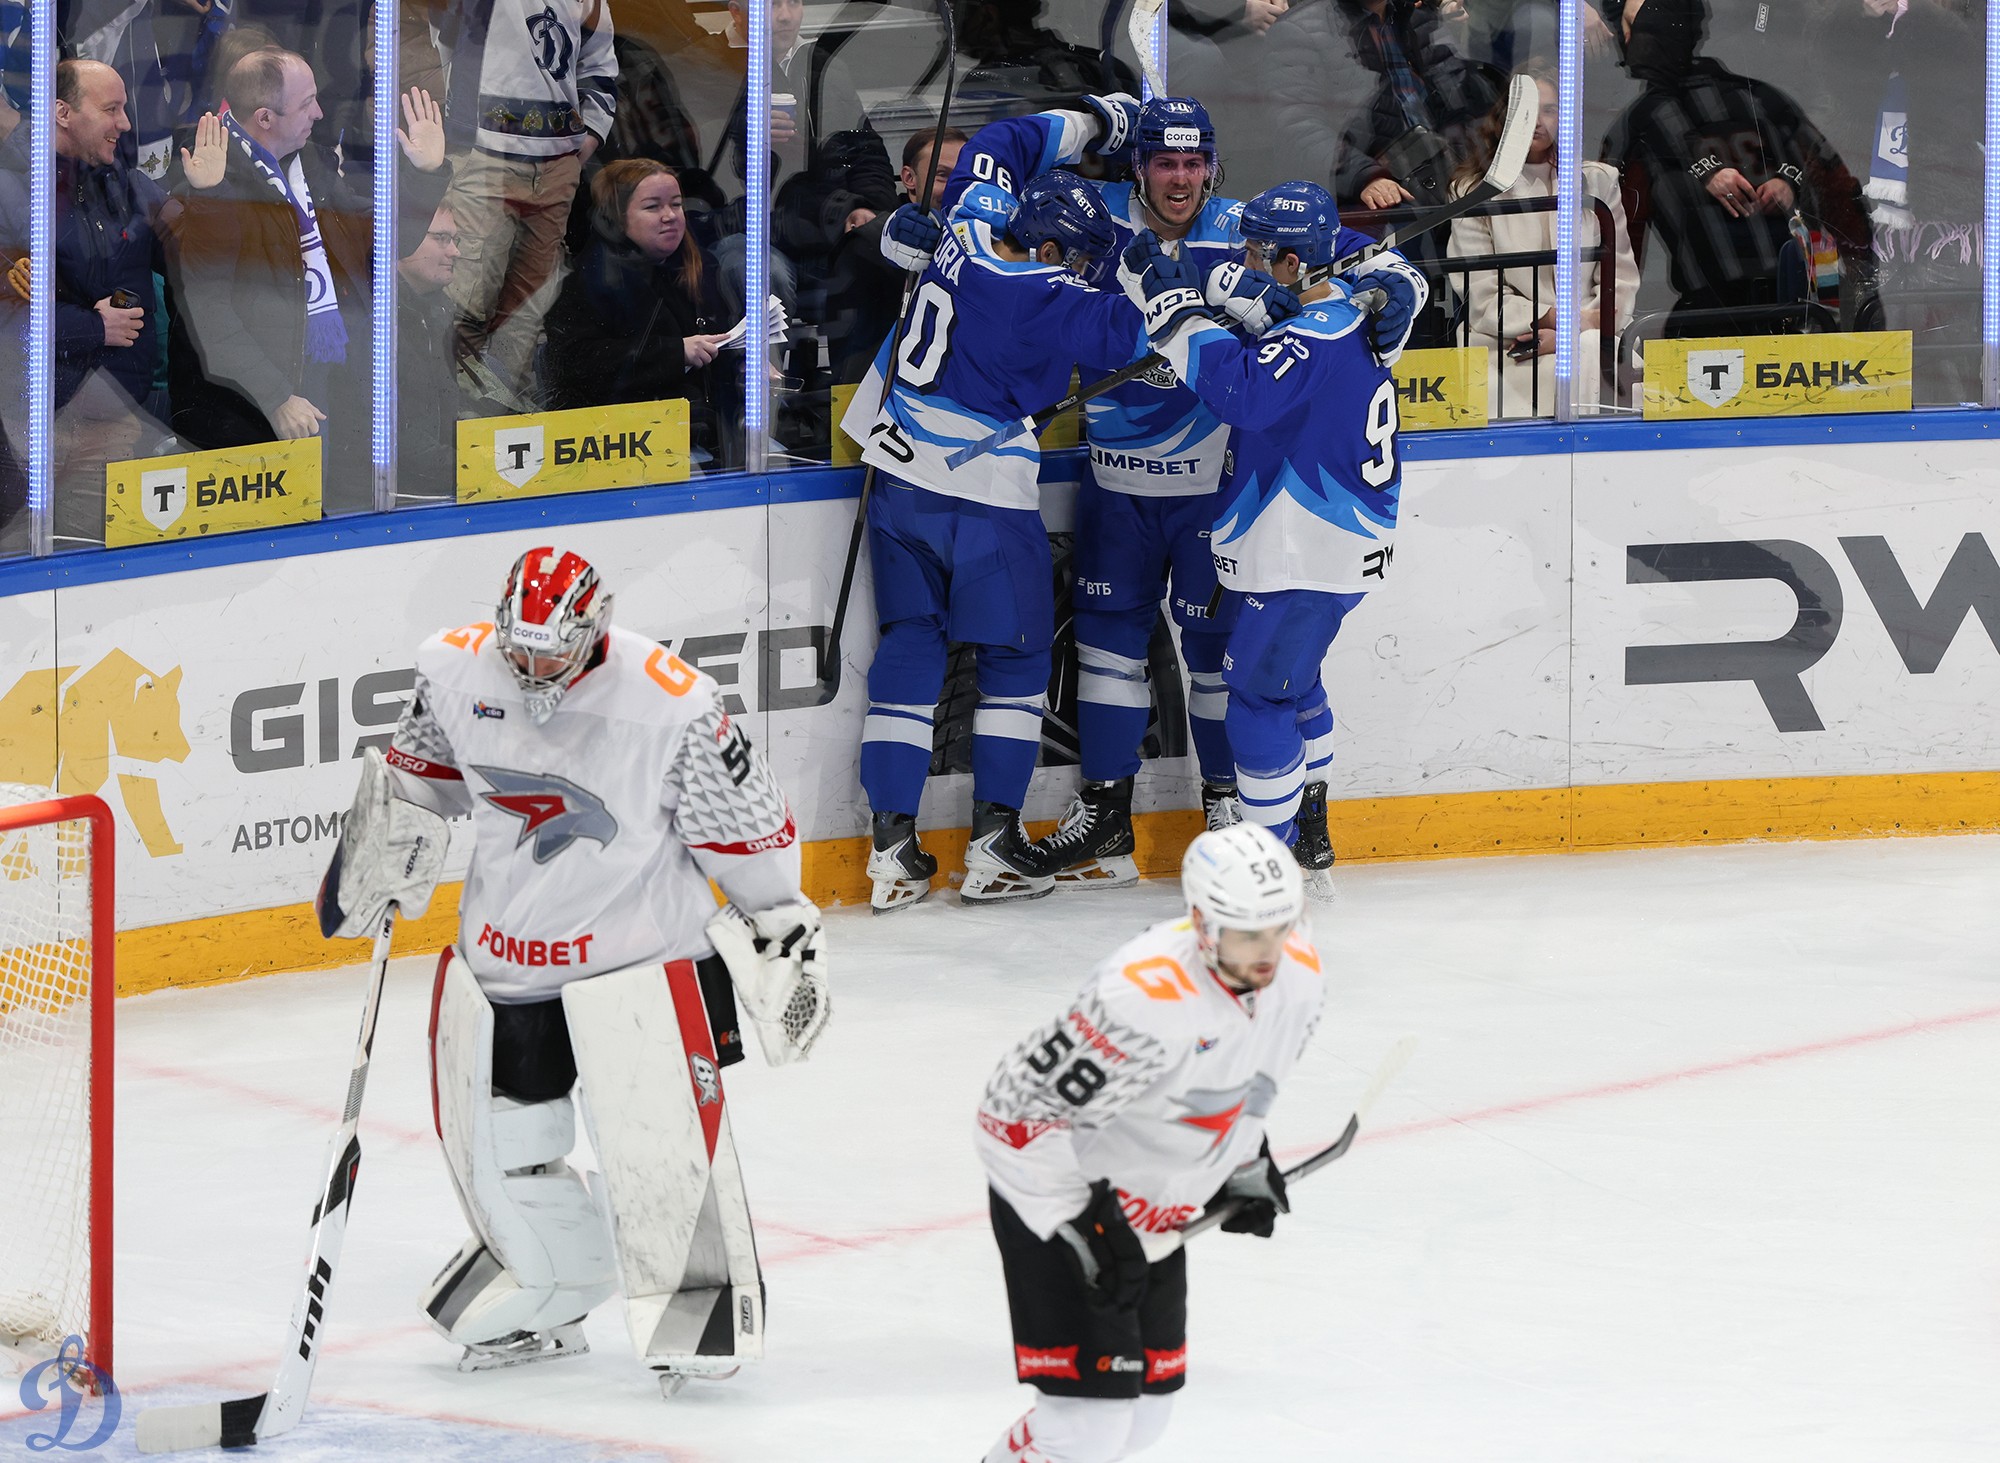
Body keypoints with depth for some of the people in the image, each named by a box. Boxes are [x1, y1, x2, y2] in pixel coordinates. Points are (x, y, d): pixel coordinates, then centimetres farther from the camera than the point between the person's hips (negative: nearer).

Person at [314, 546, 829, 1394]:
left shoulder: (672, 706, -21)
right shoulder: (456, 670, -7)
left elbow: (744, 824, -10)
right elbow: (422, 771, 14)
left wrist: (782, 935, -4)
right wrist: (378, 862, 12)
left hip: (638, 943, -5)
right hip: (502, 939, 5)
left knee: (660, 1133, -12)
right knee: (496, 1138, 9)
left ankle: (697, 1313, 2)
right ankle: (543, 1307, 29)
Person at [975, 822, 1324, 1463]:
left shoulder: (1299, 972, -10)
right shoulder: (1146, 997, -36)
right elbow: (1015, 1113, -31)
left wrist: (1246, 1167, 13)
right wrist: (1083, 1225, -29)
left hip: (1153, 1211, 8)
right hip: (1054, 1197, -8)